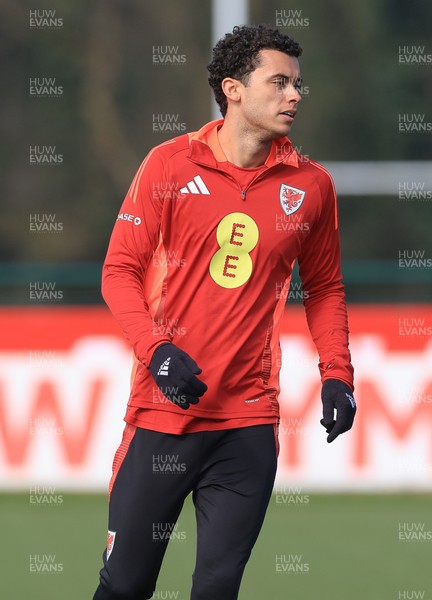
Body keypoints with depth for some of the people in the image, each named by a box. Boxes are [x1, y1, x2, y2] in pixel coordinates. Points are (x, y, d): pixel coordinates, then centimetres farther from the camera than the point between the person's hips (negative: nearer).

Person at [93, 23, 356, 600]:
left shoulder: (311, 184, 5)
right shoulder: (171, 164, -1)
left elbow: (324, 287, 17)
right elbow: (120, 270, 1)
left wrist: (336, 374, 4)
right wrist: (157, 350, -14)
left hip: (249, 422, 1)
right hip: (163, 413, -1)